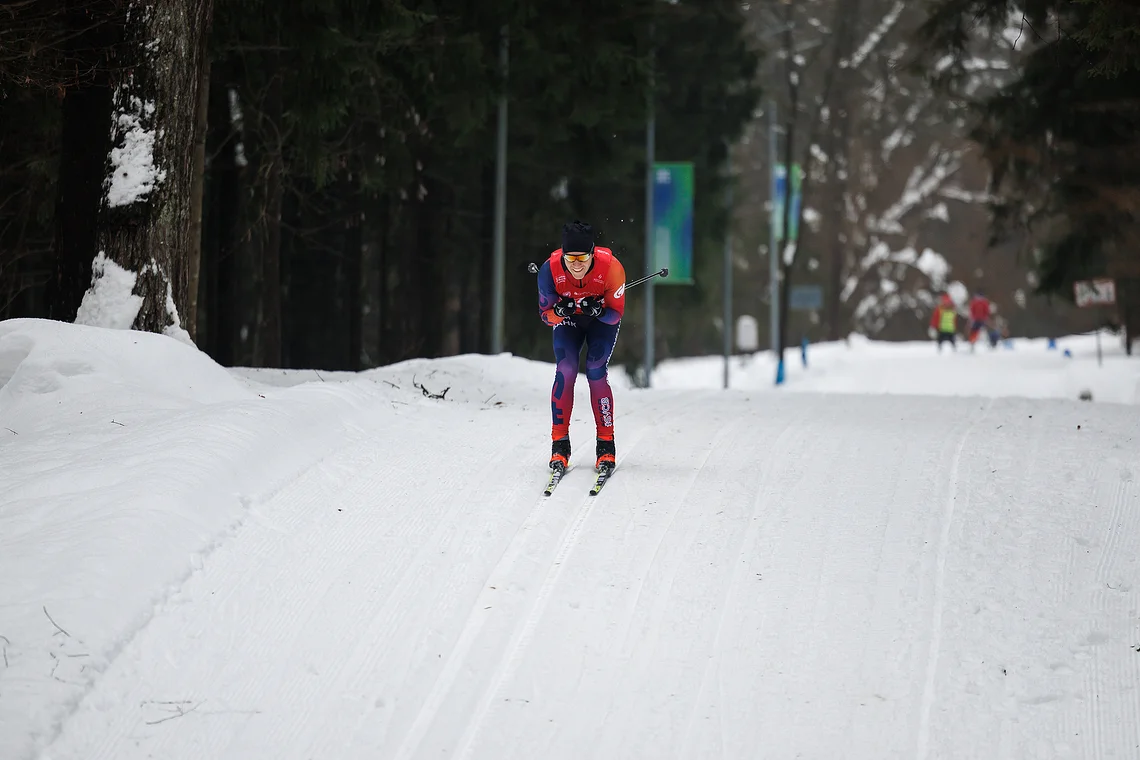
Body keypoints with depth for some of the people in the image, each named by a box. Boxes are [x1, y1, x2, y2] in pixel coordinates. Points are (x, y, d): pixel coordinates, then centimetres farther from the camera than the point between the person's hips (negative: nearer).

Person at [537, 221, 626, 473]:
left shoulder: (611, 267, -34)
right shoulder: (550, 270, -30)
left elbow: (616, 314, -22)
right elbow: (545, 314, -16)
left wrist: (599, 311, -43)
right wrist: (558, 312, -39)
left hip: (603, 319, -1)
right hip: (567, 319, 1)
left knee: (596, 372, -19)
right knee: (565, 371, -16)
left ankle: (606, 444, -10)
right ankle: (560, 444, -9)